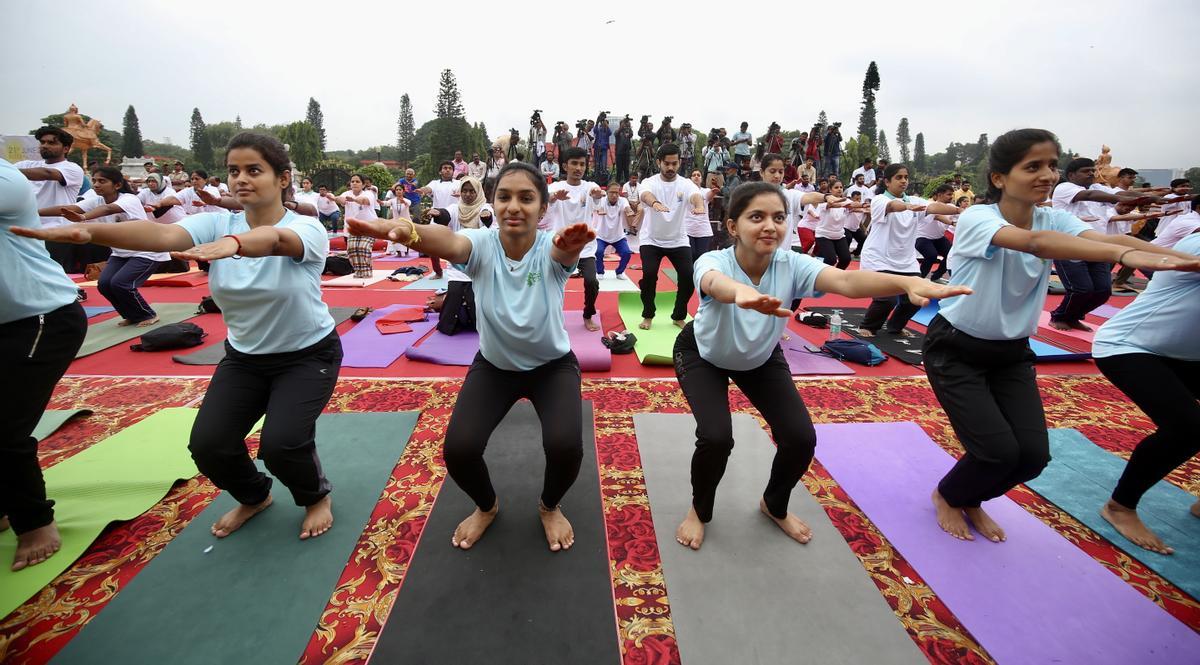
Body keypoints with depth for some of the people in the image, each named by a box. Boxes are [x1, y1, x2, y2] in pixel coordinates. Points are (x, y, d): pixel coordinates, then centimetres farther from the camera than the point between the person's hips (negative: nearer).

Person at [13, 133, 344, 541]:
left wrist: (231, 244, -61)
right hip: (243, 356, 5)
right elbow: (164, 235, -25)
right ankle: (254, 496, 27)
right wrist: (88, 231, -43)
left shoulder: (307, 228, -17)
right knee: (208, 446, -7)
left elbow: (275, 239, -41)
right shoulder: (217, 224, -6)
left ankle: (317, 496, 13)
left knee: (281, 443, -21)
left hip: (309, 354, -4)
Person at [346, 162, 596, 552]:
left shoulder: (550, 250, -22)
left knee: (565, 445, -23)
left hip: (553, 366, -1)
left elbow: (564, 252, -46)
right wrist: (406, 232, -64)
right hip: (494, 365, 2)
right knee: (458, 449, -15)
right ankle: (486, 506, 22)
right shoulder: (483, 245, -20)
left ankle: (550, 507, 15)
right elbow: (448, 243, -42)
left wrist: (571, 245, -70)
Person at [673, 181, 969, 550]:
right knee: (716, 437, -24)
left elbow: (845, 280, -45)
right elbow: (716, 283, -59)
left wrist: (907, 283, -64)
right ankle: (699, 511, 11)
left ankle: (774, 506, 26)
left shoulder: (791, 264, -27)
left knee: (801, 437, -7)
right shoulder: (714, 261, -34)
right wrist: (742, 293, -83)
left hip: (761, 358, 4)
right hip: (703, 355, -3)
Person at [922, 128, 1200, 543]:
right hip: (956, 350, -6)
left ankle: (970, 500, 28)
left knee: (1033, 454, -2)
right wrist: (1123, 255, -52)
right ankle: (947, 496, 21)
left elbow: (1104, 238, -20)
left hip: (1011, 352, 6)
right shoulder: (976, 218, -20)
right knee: (999, 450, -12)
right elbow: (1034, 242, -40)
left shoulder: (1055, 220, -2)